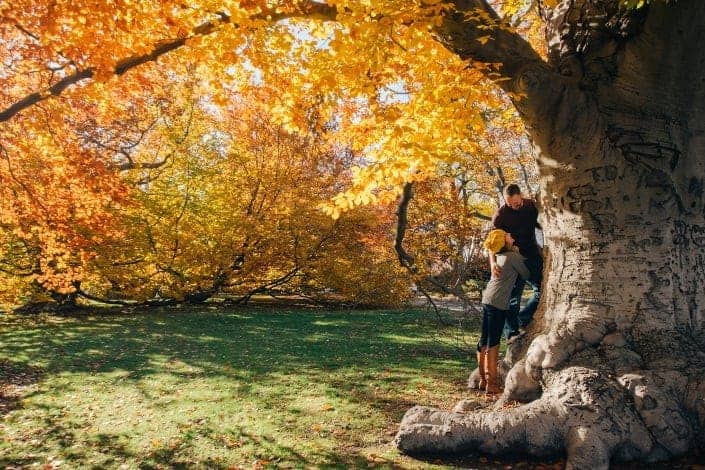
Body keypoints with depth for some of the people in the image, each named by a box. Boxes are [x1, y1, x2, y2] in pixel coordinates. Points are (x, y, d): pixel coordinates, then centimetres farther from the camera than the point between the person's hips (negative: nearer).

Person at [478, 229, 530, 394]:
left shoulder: (499, 256, 14)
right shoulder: (514, 256, -7)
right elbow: (526, 275, 4)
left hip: (487, 299, 8)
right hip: (498, 303, -8)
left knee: (484, 340, 10)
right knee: (493, 343, -7)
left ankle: (483, 380, 18)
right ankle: (491, 384, -3)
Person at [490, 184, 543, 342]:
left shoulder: (531, 206, 2)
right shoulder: (500, 215, -13)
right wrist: (493, 263, -32)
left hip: (533, 256, 5)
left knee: (541, 289, 3)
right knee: (513, 296, -5)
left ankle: (521, 321, 12)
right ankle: (512, 332, 0)